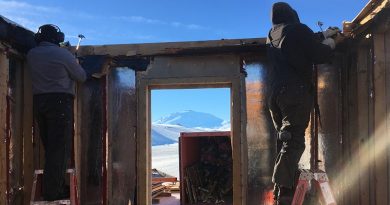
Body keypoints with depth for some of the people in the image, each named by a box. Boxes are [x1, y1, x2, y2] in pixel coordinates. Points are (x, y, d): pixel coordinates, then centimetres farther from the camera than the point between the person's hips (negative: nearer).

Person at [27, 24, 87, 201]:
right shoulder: (62, 54, -4)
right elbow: (81, 77, 3)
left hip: (38, 101, 6)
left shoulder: (31, 55, 10)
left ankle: (51, 187, 18)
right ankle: (53, 191, -5)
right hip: (60, 101, -6)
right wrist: (74, 65, 23)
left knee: (49, 147, 13)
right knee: (59, 148, -4)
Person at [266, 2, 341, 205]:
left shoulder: (272, 35, 20)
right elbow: (319, 55, -5)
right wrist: (329, 45, 15)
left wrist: (324, 34, 41)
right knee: (294, 141, -13)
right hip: (296, 92, -7)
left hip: (276, 93, 8)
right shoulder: (297, 29, -3)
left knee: (284, 140, 11)